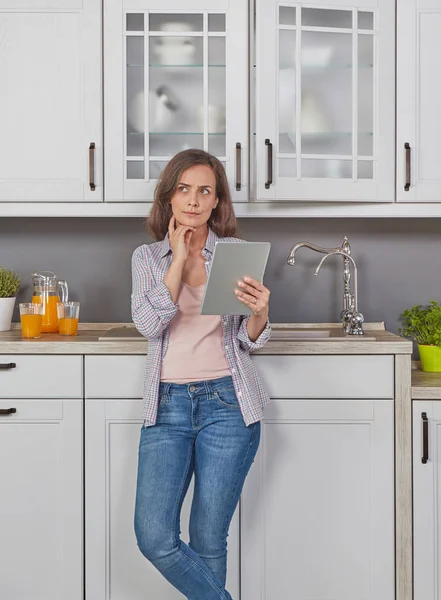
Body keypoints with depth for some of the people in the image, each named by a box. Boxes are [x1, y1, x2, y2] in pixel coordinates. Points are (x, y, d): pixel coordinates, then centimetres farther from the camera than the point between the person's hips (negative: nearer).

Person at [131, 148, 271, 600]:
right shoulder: (148, 257, 8)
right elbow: (149, 324, -9)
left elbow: (250, 341, 1)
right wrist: (179, 258, -8)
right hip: (167, 402, 2)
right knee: (154, 538, -5)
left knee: (208, 540, 7)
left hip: (226, 402, -1)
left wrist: (259, 312, -21)